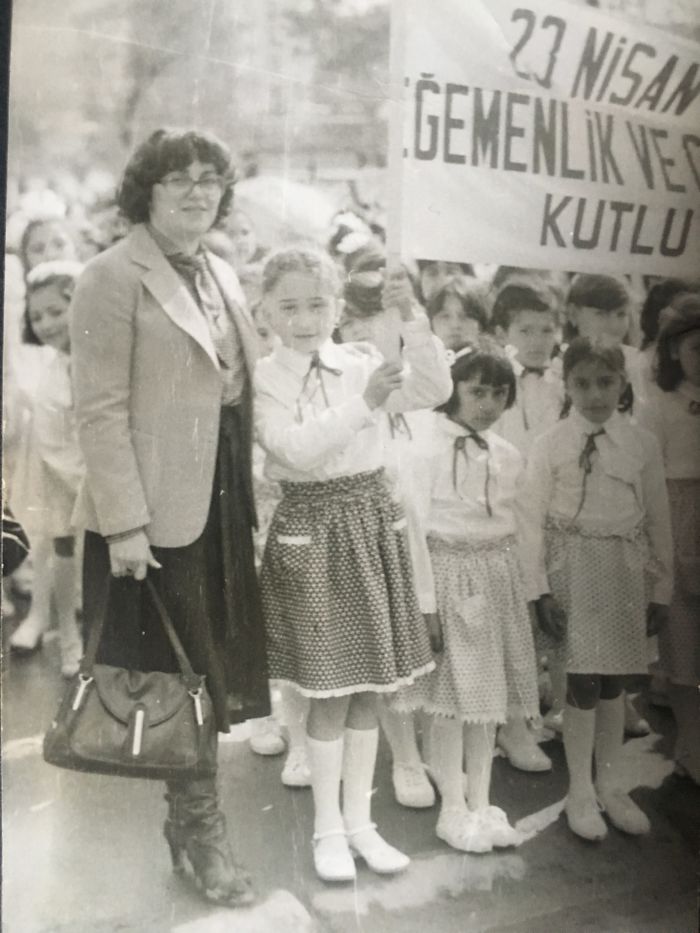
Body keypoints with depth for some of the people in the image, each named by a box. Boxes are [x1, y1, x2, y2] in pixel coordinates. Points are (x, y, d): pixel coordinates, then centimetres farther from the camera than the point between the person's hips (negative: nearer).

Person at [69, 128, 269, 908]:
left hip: (220, 505, 7)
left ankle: (186, 820, 31)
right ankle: (201, 830, 20)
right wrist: (125, 521, -19)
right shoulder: (113, 276, -9)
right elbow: (100, 410, -14)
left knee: (210, 672, 14)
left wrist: (251, 494, 8)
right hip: (153, 512, -7)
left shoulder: (223, 277, 15)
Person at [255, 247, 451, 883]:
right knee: (331, 691, 5)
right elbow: (294, 447, -20)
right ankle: (328, 827, 24)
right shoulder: (262, 379, -5)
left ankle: (359, 819, 29)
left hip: (373, 526, 3)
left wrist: (412, 321, -20)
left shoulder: (363, 363, 2)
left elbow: (435, 390, -10)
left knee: (369, 688, 12)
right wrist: (362, 404, -23)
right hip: (312, 532, -3)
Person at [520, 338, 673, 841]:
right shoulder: (551, 444, -5)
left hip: (626, 569, 2)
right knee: (583, 681, 1)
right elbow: (533, 518, -4)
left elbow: (659, 520, 4)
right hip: (574, 567, -2)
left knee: (613, 680, 11)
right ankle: (580, 791, 18)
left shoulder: (642, 443, 0)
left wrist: (661, 588, 4)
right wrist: (541, 588, -8)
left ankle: (610, 784, 28)